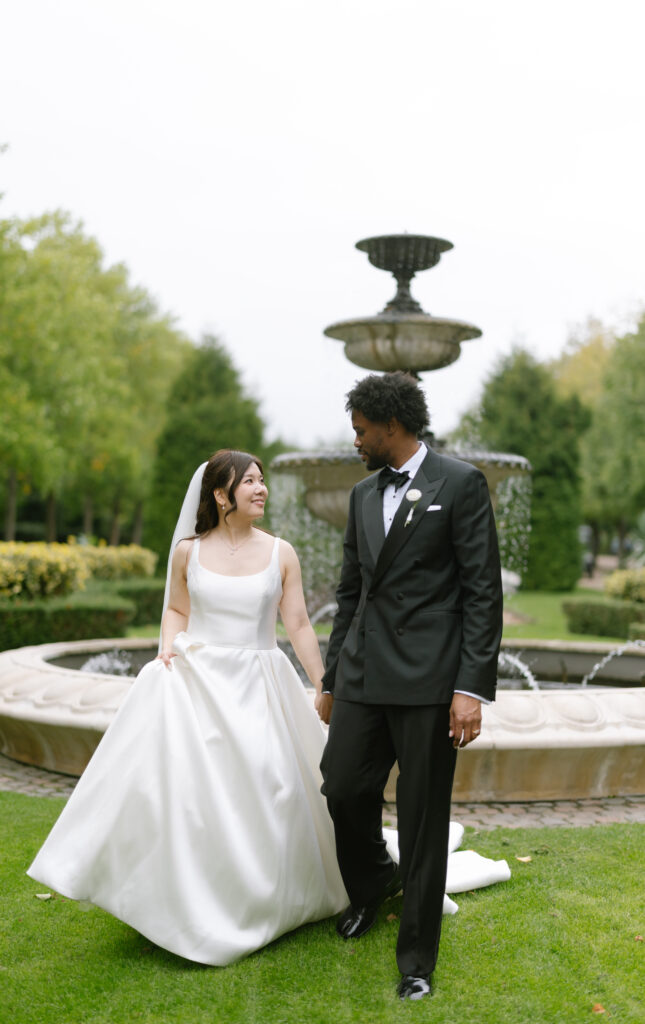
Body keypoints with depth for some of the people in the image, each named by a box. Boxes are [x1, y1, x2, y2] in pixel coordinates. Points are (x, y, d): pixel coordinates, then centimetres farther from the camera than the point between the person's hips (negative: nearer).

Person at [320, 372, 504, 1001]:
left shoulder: (460, 484, -4)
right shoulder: (363, 495, 14)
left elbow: (483, 591, -9)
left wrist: (473, 688, -15)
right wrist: (333, 679, 19)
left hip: (430, 678, -5)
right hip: (366, 675, 6)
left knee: (423, 820, 3)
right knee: (343, 788, 5)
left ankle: (416, 958, 21)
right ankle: (372, 884, 37)